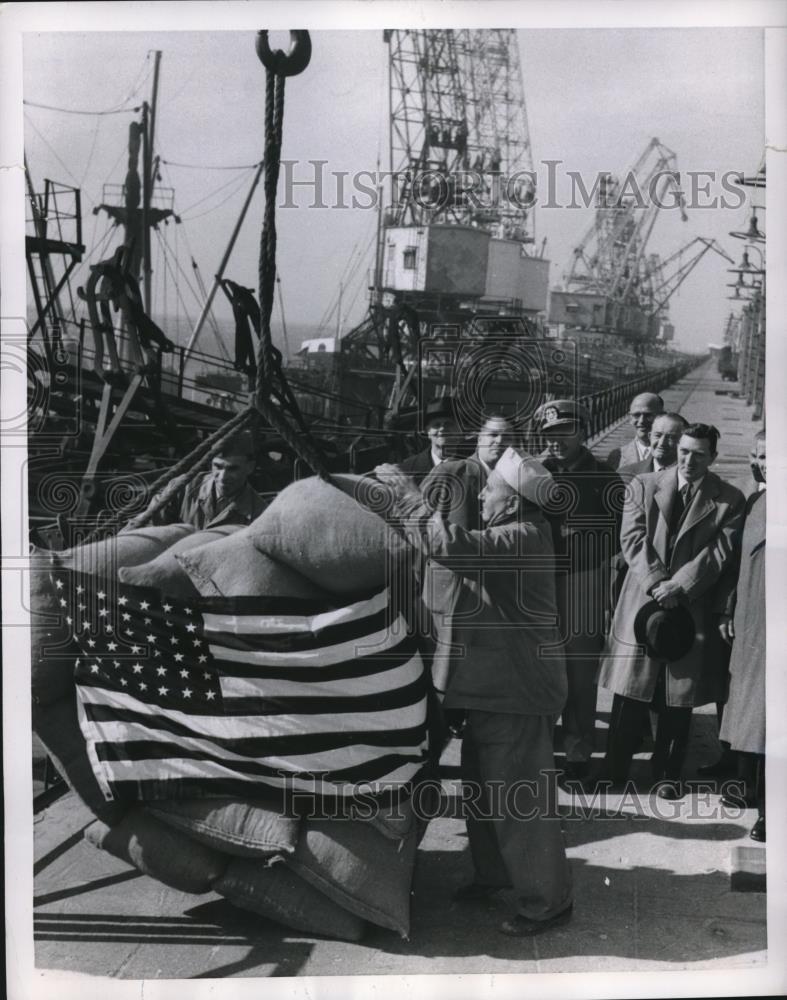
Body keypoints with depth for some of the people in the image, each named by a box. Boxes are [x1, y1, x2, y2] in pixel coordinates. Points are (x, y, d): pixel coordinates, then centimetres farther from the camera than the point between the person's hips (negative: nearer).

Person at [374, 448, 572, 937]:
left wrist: (405, 491, -24)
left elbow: (452, 544, -33)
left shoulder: (524, 537, -22)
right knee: (483, 786, 21)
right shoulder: (514, 533, 11)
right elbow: (462, 550, 10)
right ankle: (494, 872, 38)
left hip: (519, 691, -10)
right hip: (495, 684, 10)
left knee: (519, 801, 0)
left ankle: (548, 900, 15)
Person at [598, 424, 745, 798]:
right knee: (630, 695, 3)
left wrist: (677, 586, -17)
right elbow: (633, 538, -4)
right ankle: (615, 769, 15)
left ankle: (669, 774, 21)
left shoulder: (729, 500, 2)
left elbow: (720, 552, -7)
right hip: (642, 600, 0)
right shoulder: (643, 486, 4)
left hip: (692, 608, 0)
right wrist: (656, 583, -16)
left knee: (678, 699, 8)